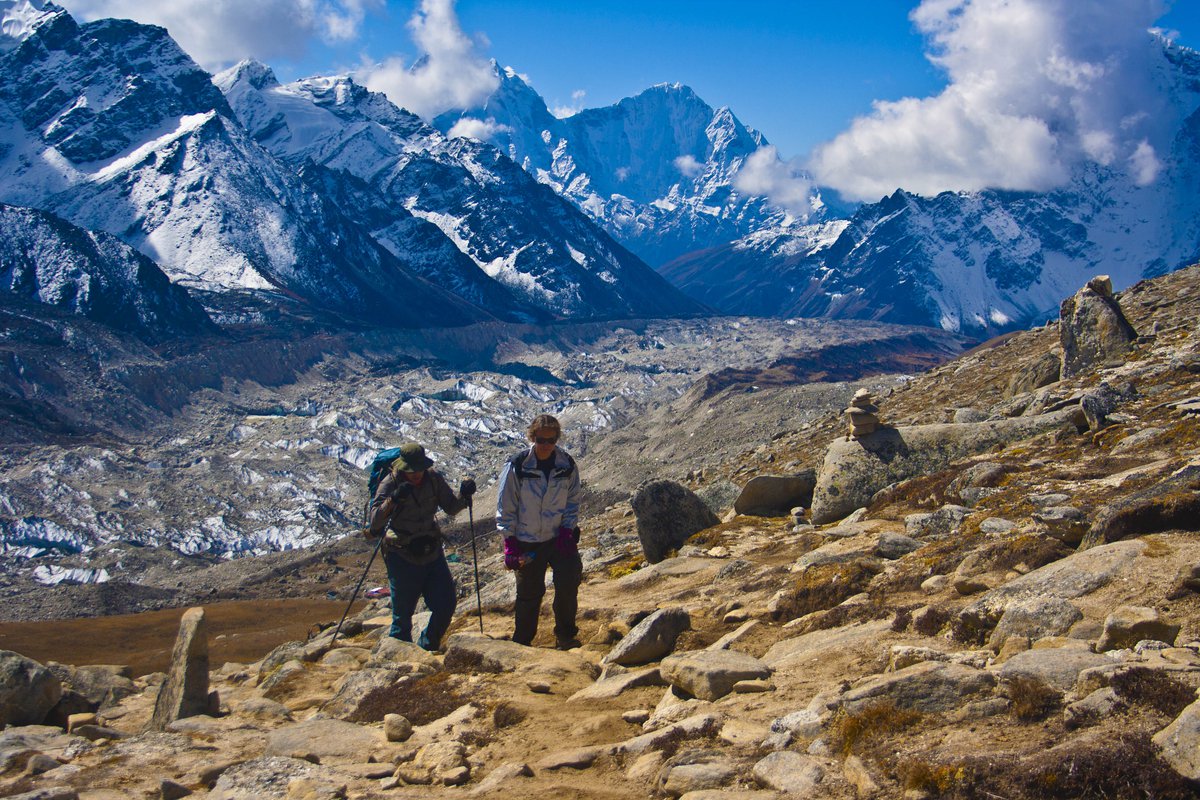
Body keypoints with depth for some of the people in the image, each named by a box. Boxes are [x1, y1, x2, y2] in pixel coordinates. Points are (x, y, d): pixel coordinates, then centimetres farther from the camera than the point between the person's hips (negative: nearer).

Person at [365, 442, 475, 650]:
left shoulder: (433, 478, -5)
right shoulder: (390, 483, -17)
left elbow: (451, 508, 3)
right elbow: (375, 521, -29)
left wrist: (463, 496, -17)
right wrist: (393, 499, -45)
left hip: (431, 551, 4)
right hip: (402, 556, -4)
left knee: (447, 603, 4)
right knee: (403, 614, 0)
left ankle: (427, 649, 26)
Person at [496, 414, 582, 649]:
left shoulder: (567, 465, -3)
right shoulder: (516, 466, -11)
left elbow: (572, 501, 6)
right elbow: (505, 507, -6)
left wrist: (567, 529, -8)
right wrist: (509, 541, -9)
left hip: (559, 538, 2)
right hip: (527, 541, -2)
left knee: (569, 579, -16)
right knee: (529, 594, 5)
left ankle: (565, 635, 2)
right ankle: (521, 643, 23)